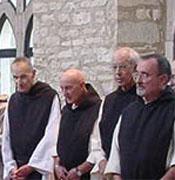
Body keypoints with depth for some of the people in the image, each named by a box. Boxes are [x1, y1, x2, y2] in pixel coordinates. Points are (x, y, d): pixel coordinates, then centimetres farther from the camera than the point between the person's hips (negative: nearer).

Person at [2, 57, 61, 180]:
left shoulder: (50, 97, -4)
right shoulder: (12, 101, 11)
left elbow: (51, 137, -10)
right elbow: (6, 138, 12)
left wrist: (32, 166, -12)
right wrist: (11, 167, 0)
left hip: (40, 168, -4)